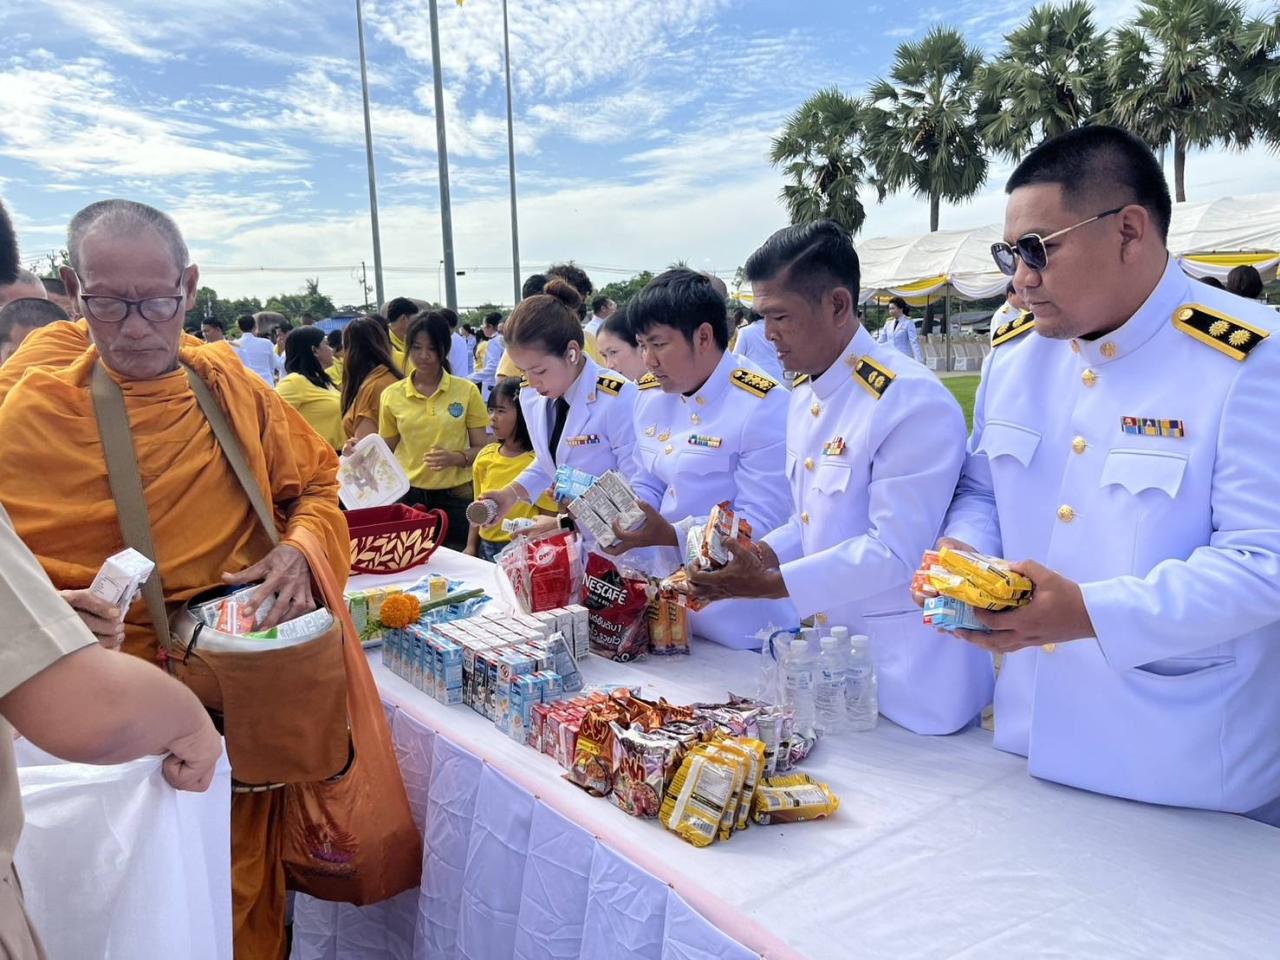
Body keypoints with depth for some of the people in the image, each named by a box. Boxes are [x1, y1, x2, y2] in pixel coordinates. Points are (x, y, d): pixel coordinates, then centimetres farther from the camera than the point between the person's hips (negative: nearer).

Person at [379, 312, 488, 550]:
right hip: (408, 495, 1)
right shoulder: (392, 395, 2)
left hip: (455, 495, -1)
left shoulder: (466, 391, -1)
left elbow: (482, 449, 1)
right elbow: (385, 450, 11)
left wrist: (456, 457, -17)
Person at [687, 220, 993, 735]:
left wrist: (772, 584, -22)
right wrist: (761, 554, -3)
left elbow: (894, 552, -23)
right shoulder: (803, 397, 7)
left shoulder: (914, 402, -22)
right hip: (831, 650, 8)